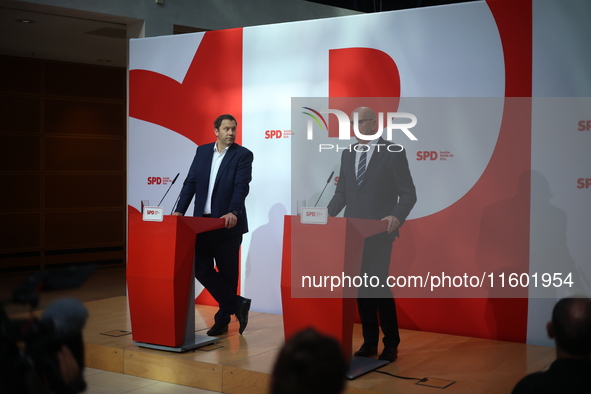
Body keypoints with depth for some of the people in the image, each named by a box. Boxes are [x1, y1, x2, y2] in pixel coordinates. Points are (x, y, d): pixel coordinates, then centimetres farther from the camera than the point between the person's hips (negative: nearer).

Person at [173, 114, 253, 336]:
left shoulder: (243, 155, -4)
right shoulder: (202, 151, 10)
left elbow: (241, 186, -16)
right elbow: (191, 182, 7)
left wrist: (233, 212, -31)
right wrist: (180, 210, -3)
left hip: (227, 223, -4)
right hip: (202, 221, 4)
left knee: (227, 272, 4)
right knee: (201, 268, 0)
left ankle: (223, 319, 19)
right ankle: (237, 304, 9)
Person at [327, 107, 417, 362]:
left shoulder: (393, 152, -5)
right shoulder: (348, 154, 12)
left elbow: (408, 193, -9)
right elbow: (341, 193, 14)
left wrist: (397, 216, -25)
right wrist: (327, 214, 0)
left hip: (379, 232, -5)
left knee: (379, 284, -8)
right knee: (361, 286, 7)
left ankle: (391, 343, 7)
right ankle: (369, 342, 17)